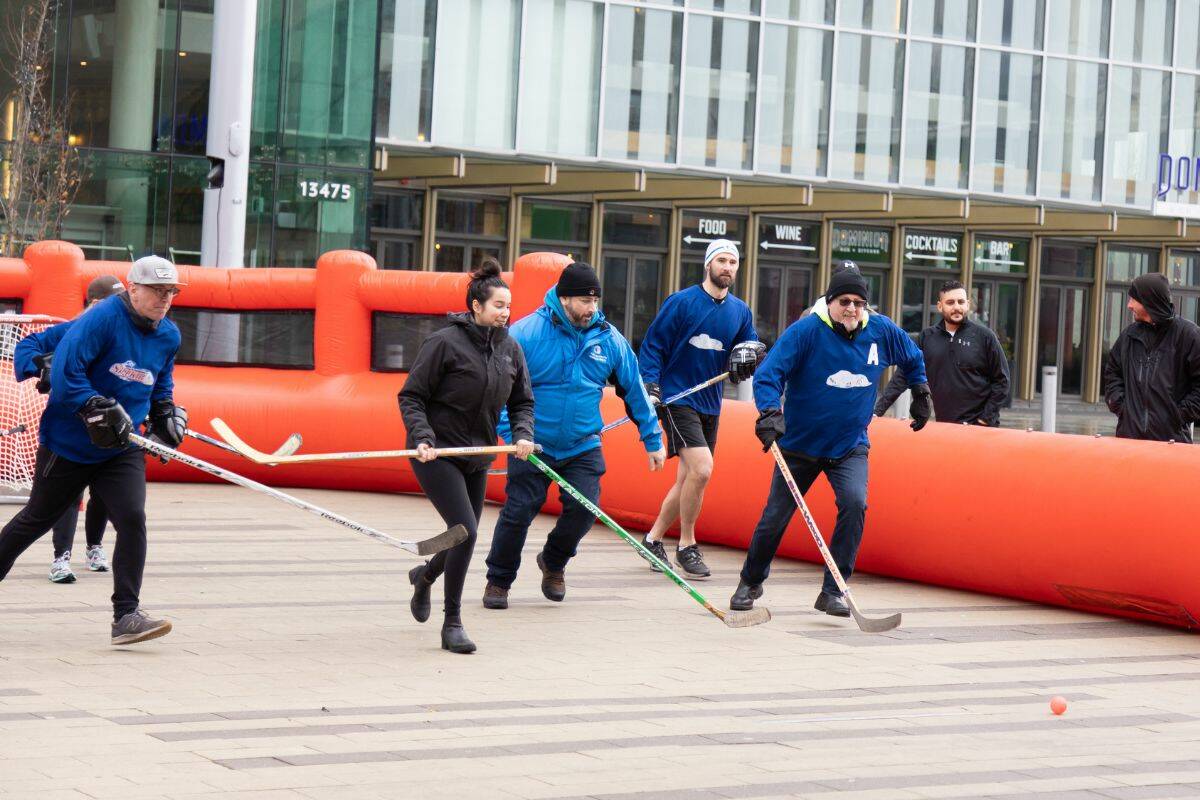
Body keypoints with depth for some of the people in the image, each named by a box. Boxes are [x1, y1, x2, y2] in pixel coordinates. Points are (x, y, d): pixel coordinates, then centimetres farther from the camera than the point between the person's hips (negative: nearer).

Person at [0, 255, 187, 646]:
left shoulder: (169, 336, 6)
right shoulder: (103, 318, -17)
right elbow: (64, 368, -23)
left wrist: (165, 411, 10)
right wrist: (96, 408, -28)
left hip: (121, 449, 4)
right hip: (68, 442, -4)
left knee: (132, 518, -14)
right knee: (37, 518, 10)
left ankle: (126, 616, -11)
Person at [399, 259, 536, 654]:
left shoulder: (510, 349, 4)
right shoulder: (445, 343, -13)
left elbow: (522, 401, 12)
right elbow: (410, 396, -10)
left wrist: (524, 435, -7)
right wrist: (422, 438, -23)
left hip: (477, 458, 7)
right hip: (437, 454, -7)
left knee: (465, 536, 15)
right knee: (465, 531, -18)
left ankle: (425, 574, 50)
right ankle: (452, 623, -6)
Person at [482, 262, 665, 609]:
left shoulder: (608, 339, -2)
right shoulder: (527, 333, -13)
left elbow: (635, 390, 9)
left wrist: (653, 440, 12)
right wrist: (512, 433, -21)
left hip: (583, 446, 3)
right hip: (533, 445, -3)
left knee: (584, 508, -8)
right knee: (518, 511, -5)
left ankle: (553, 562, 23)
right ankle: (498, 581, 16)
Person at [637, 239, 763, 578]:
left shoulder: (741, 312, 8)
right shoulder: (680, 302, -7)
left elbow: (752, 348, 16)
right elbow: (653, 346, -5)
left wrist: (750, 355, -8)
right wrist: (650, 386, -15)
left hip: (710, 406, 6)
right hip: (677, 399, -6)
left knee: (688, 479, 10)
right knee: (702, 468, -19)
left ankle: (653, 539, 27)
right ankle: (687, 547, -6)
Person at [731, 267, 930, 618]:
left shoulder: (882, 331, -4)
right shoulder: (806, 331, -16)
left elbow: (913, 359, 18)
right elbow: (769, 373, -22)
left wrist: (921, 395, 22)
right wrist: (770, 412, -36)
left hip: (850, 446, 2)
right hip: (800, 443, -2)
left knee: (854, 503, -22)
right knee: (775, 516, 4)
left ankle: (833, 591, -11)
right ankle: (751, 583, 30)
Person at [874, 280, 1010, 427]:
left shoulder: (984, 336, -3)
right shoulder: (926, 338, 5)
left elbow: (1001, 380, 0)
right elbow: (903, 376, 5)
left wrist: (987, 418, -7)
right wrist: (878, 410, -2)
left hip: (981, 427, -2)